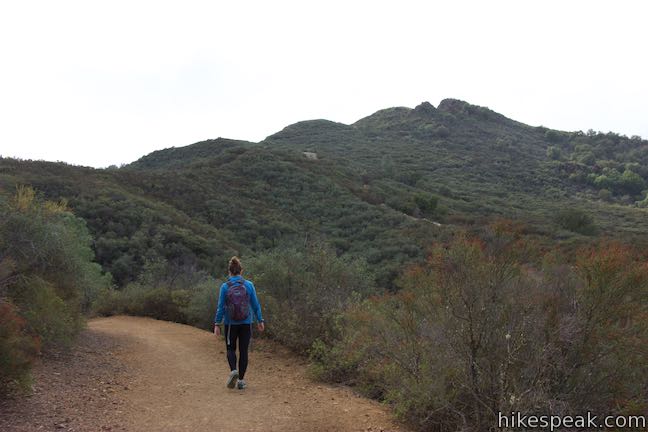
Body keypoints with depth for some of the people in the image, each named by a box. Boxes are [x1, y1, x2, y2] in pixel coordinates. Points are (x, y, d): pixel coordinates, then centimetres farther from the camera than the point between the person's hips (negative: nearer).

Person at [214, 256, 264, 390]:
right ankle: (241, 380, 13)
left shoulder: (225, 287, -8)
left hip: (230, 324, -1)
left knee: (231, 349, 16)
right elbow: (255, 305, 0)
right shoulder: (249, 285, -5)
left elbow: (221, 307, -5)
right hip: (246, 323, 1)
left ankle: (234, 370, -9)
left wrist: (217, 324, 1)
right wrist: (260, 320, 9)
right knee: (243, 351, 11)